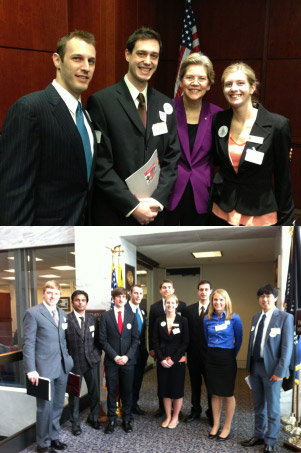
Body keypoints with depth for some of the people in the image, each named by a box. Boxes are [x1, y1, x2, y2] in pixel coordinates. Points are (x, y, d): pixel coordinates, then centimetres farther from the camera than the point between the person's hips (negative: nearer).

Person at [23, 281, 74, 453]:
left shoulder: (63, 314, 11)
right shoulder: (33, 313, -8)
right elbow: (28, 343, -11)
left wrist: (68, 359, 8)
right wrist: (31, 369, -16)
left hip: (62, 367, 6)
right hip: (44, 367, -6)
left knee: (58, 405, 16)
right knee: (45, 407, 4)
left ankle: (54, 437, 32)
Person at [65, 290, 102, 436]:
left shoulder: (93, 319, 4)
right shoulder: (66, 320, -9)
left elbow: (97, 339, 10)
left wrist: (98, 355, 1)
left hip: (91, 362, 4)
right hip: (74, 363, -3)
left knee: (94, 392, 13)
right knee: (74, 394, 9)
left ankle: (93, 418, 33)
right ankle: (75, 423, 26)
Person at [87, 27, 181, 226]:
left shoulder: (165, 105, 7)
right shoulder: (101, 101, -8)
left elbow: (172, 157, 5)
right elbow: (101, 164, -12)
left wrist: (157, 200, -8)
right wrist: (133, 205, -15)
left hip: (155, 213, 5)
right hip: (114, 214, -4)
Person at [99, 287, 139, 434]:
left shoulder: (132, 316, 5)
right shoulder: (105, 316, -1)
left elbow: (135, 339, 3)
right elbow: (103, 339, -4)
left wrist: (127, 356, -9)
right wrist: (115, 356, -11)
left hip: (128, 360, 1)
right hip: (111, 361, -1)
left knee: (127, 391, 8)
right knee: (111, 391, 6)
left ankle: (126, 419, 21)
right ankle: (111, 419, 19)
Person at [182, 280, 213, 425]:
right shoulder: (189, 309, 3)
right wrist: (186, 349, -4)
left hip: (210, 354, -3)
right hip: (193, 354, 3)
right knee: (195, 384, 16)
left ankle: (212, 413, 25)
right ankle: (195, 410, 32)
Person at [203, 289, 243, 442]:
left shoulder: (234, 318, -11)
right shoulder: (207, 319, 0)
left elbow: (238, 340, 0)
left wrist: (231, 355, 8)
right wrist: (212, 352, 14)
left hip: (227, 359, -3)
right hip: (211, 359, 4)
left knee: (228, 394, 8)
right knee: (215, 394, 13)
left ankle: (227, 427, 22)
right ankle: (215, 425, 26)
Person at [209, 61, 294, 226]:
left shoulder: (277, 125, -13)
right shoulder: (218, 120, -1)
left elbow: (283, 177, -7)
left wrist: (285, 221, -3)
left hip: (260, 217, -3)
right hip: (222, 214, 3)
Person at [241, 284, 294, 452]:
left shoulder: (285, 318, -11)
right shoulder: (256, 317, 8)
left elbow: (287, 347, -13)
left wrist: (280, 371, -16)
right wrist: (249, 366, 10)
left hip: (272, 368, -5)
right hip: (255, 367, 6)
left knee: (272, 407, 8)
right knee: (259, 405, 18)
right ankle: (259, 436, 33)